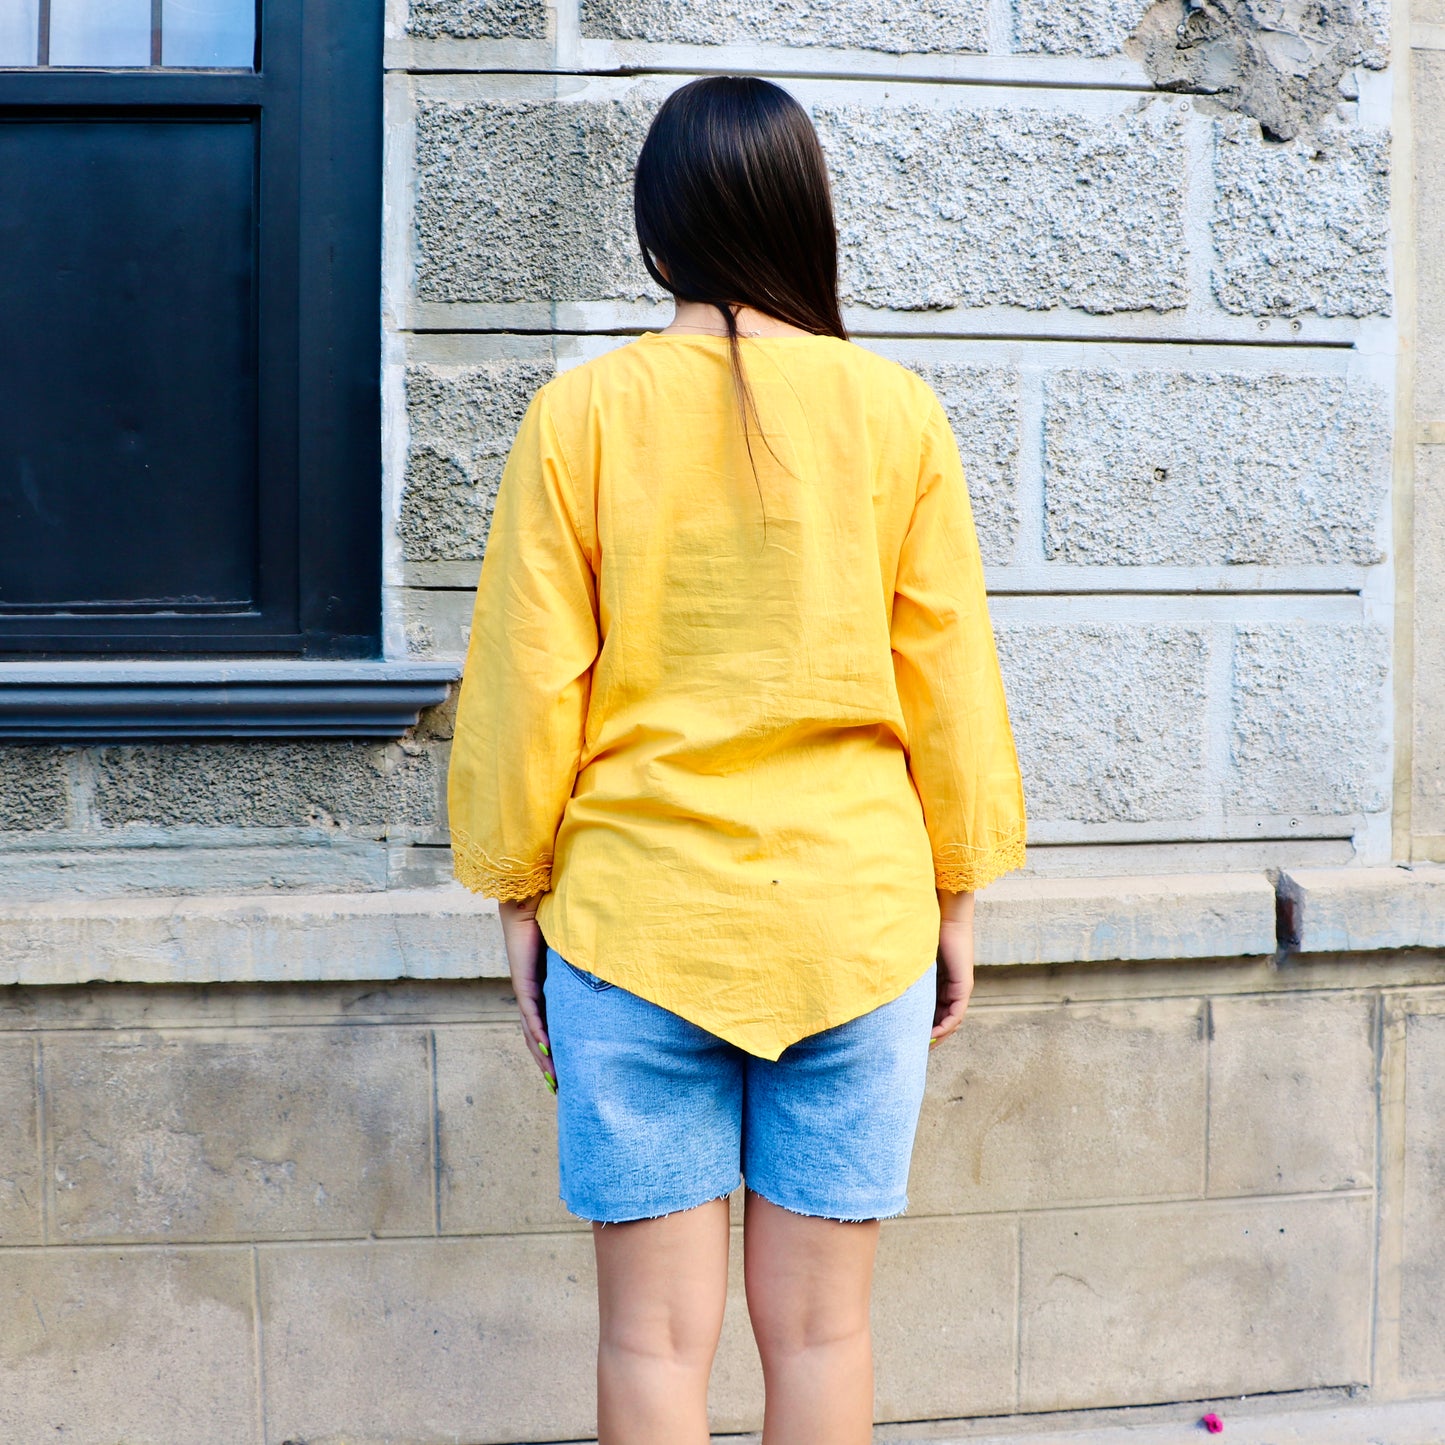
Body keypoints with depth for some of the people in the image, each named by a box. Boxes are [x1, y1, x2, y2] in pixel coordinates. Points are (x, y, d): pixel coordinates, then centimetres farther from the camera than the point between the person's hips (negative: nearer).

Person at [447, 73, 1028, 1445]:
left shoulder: (580, 415, -5)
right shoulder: (895, 411, -2)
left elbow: (527, 685, -2)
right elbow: (948, 676, 2)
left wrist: (521, 895, 9)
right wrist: (958, 895, 12)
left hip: (636, 924, -1)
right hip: (856, 918, 1)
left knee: (655, 1331, 8)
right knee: (819, 1322, 11)